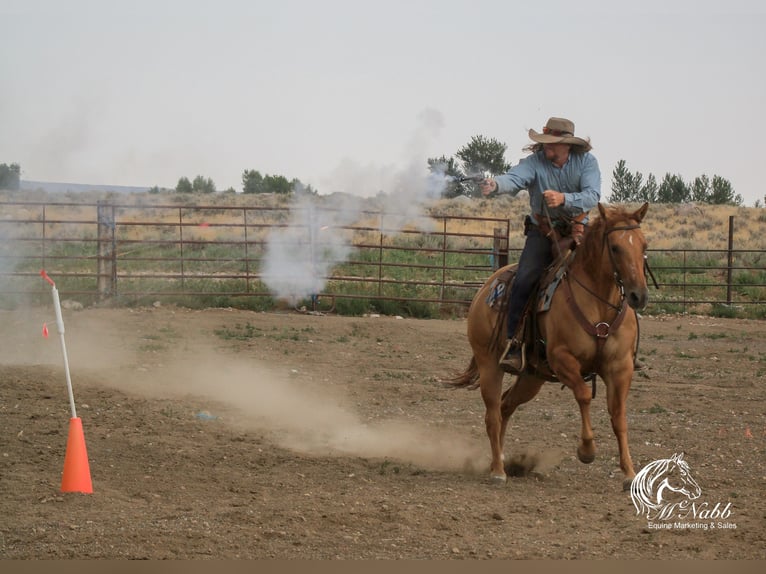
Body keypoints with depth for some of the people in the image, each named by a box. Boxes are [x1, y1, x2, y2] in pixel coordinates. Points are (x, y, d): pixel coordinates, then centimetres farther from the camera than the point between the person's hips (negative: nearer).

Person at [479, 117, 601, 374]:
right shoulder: (535, 162, -11)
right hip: (542, 233, -1)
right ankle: (513, 343, -14)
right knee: (523, 281, -20)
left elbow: (592, 196, -21)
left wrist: (563, 199, -39)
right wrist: (495, 184, -55)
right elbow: (514, 178, -31)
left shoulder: (586, 162, -8)